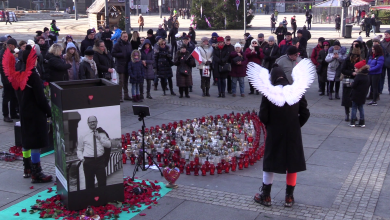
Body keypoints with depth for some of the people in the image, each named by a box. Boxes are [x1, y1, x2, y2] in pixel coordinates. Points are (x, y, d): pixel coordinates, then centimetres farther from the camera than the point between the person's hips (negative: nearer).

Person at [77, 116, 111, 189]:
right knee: (89, 182, 4)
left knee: (102, 181, -2)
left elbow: (109, 145, 3)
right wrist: (82, 158, -3)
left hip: (100, 160, 0)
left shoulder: (102, 134, 11)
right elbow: (79, 150, 13)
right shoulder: (83, 136, 9)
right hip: (88, 161, 0)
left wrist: (100, 138, -8)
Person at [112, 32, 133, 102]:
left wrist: (131, 54, 4)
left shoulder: (129, 44, 12)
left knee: (126, 81, 15)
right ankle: (119, 97, -1)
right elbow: (113, 53, -12)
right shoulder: (117, 45, -8)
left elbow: (131, 52, 26)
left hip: (128, 65, 6)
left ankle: (126, 95, 24)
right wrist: (122, 55, -19)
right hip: (120, 65, -6)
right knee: (121, 81, -7)